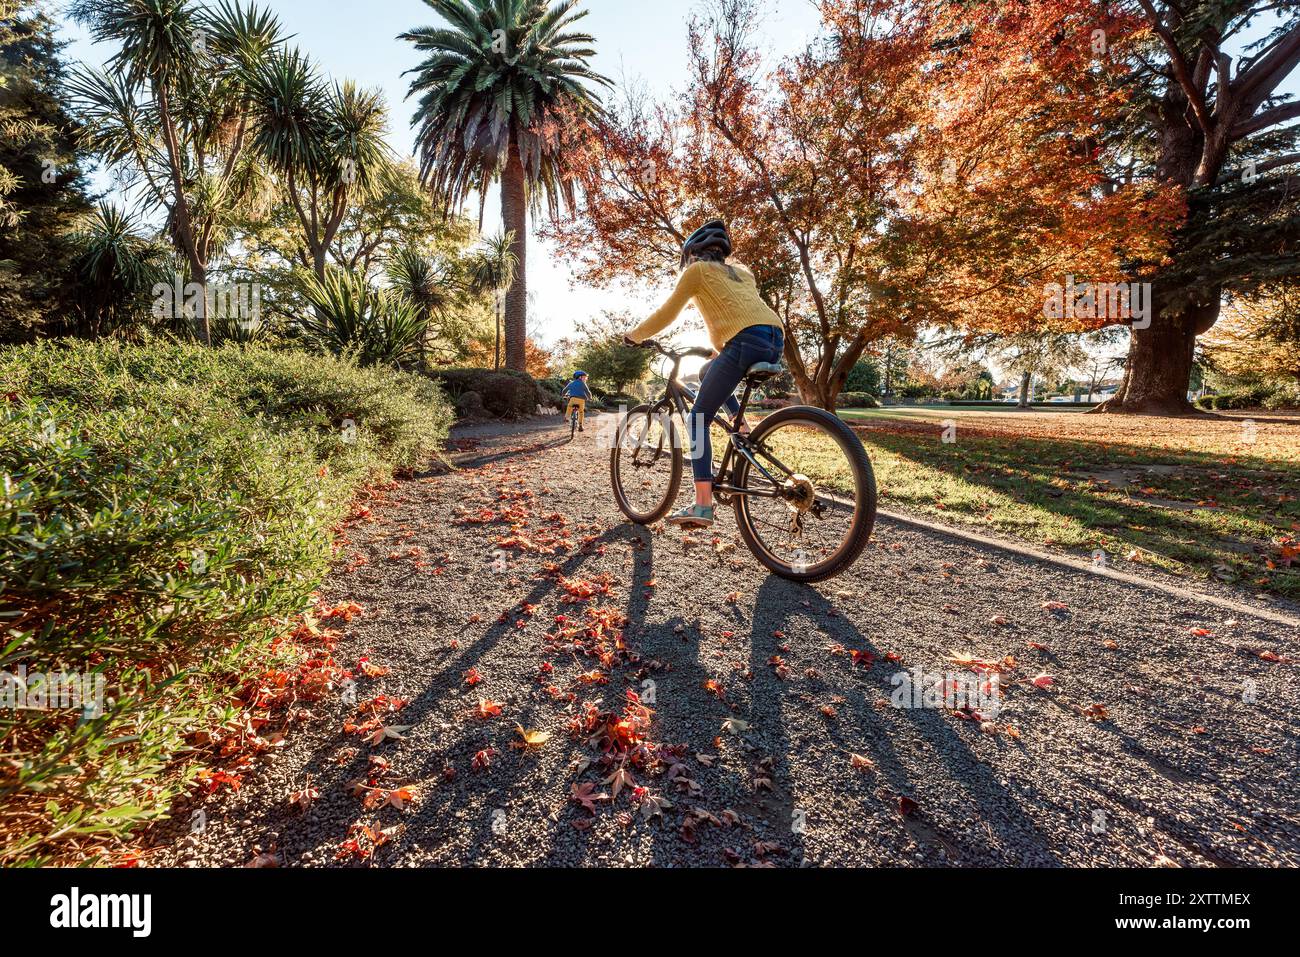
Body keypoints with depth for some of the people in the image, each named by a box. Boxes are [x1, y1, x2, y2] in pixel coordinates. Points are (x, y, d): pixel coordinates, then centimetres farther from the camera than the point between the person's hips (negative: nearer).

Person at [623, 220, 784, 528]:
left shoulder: (697, 270, 15)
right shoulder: (741, 272, 33)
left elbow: (667, 314, 14)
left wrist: (634, 336, 28)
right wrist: (719, 350, 52)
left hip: (747, 342, -7)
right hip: (775, 342, 8)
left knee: (699, 419, -2)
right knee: (708, 373, 32)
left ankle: (703, 504, -13)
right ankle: (743, 430, 17)